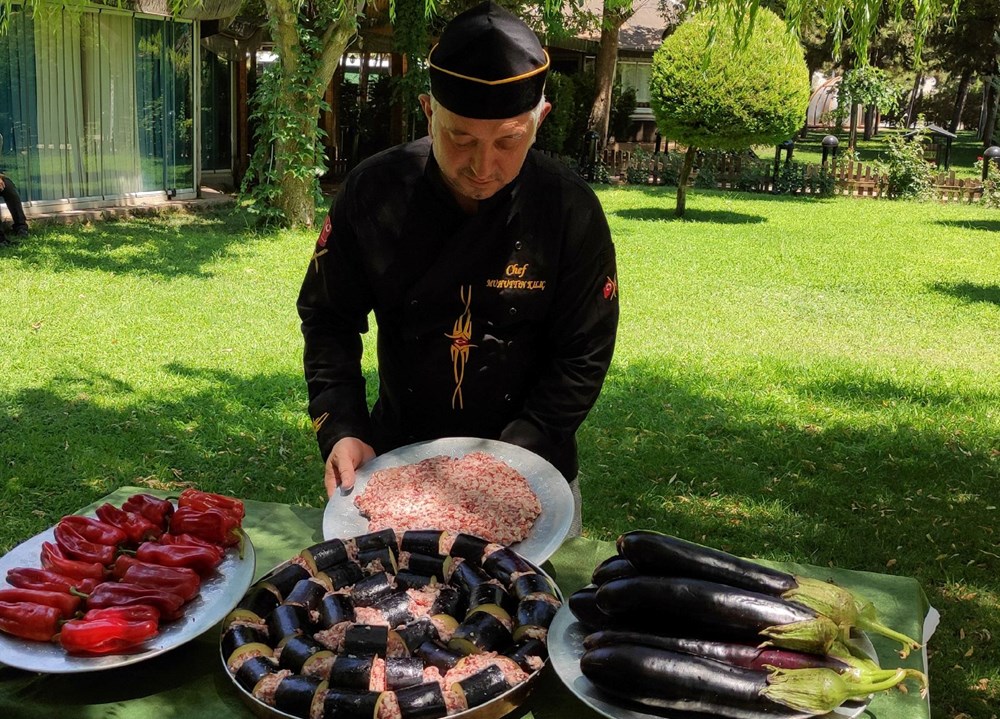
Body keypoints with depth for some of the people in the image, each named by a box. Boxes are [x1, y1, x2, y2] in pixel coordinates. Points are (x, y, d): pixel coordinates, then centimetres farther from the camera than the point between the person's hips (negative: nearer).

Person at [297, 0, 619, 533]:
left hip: (531, 468, -1)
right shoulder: (372, 192, -15)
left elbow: (582, 355, -13)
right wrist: (340, 430, -19)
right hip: (395, 454, 1)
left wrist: (510, 459, -21)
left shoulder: (571, 210, -18)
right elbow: (329, 320, -6)